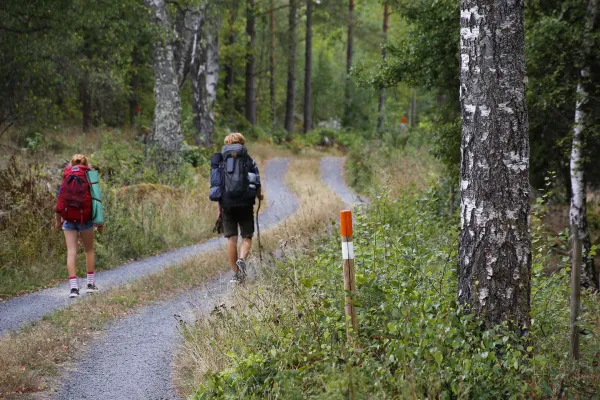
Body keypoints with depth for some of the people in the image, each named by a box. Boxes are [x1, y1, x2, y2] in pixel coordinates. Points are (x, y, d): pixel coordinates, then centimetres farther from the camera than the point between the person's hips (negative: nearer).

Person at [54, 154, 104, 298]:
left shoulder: (66, 179, 3)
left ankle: (73, 287, -11)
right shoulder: (89, 179, -1)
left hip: (69, 220, 0)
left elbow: (60, 201, 1)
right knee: (89, 250, 16)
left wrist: (57, 221, 10)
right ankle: (91, 283, 16)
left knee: (71, 252, -1)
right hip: (85, 219, 0)